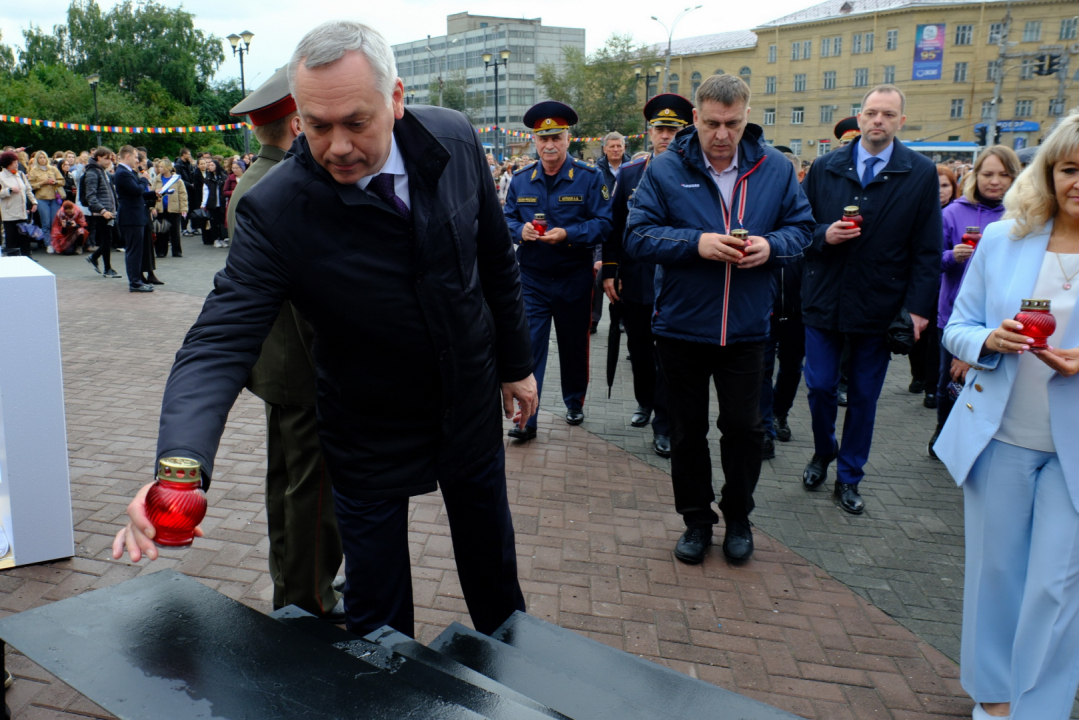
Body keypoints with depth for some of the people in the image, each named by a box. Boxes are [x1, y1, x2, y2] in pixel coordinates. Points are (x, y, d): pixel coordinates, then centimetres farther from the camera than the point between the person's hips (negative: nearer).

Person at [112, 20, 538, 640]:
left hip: (472, 406, 4)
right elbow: (222, 340, -29)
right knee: (377, 615, 10)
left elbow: (496, 257, 0)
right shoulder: (275, 210, -25)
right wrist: (182, 465, -45)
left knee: (493, 561, 25)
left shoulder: (454, 139, -13)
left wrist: (516, 361, 6)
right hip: (371, 436, -3)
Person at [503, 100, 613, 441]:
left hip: (574, 278, -1)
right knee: (529, 347, -5)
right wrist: (520, 230, -16)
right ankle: (526, 417, 0)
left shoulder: (590, 177, -5)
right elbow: (507, 219, 7)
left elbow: (603, 222, -10)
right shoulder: (521, 180, 3)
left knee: (575, 345, 14)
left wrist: (567, 234, -24)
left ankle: (575, 402, 35)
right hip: (532, 278, 1)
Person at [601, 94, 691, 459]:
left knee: (667, 354, 1)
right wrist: (610, 272, 2)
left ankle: (663, 425, 10)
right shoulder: (628, 173, 6)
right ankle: (644, 402, 37)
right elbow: (615, 225, 7)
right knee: (639, 348, 16)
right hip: (634, 279, 3)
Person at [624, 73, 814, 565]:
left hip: (746, 329, 1)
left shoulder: (776, 169, 1)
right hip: (681, 326, 0)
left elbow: (800, 227, 7)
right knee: (687, 429, 12)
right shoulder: (665, 170, -5)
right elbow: (638, 237, -8)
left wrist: (772, 245, -15)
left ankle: (738, 517, 31)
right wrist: (697, 243, -21)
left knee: (743, 427, 9)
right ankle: (696, 519, 30)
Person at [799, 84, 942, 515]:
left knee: (864, 395, 9)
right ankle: (822, 454, 32)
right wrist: (824, 235, -14)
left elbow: (927, 249, -1)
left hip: (879, 305, -1)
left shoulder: (921, 174, -1)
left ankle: (849, 477, 23)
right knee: (819, 386, 4)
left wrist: (919, 306, -7)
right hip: (825, 298, 1)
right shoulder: (825, 168, 3)